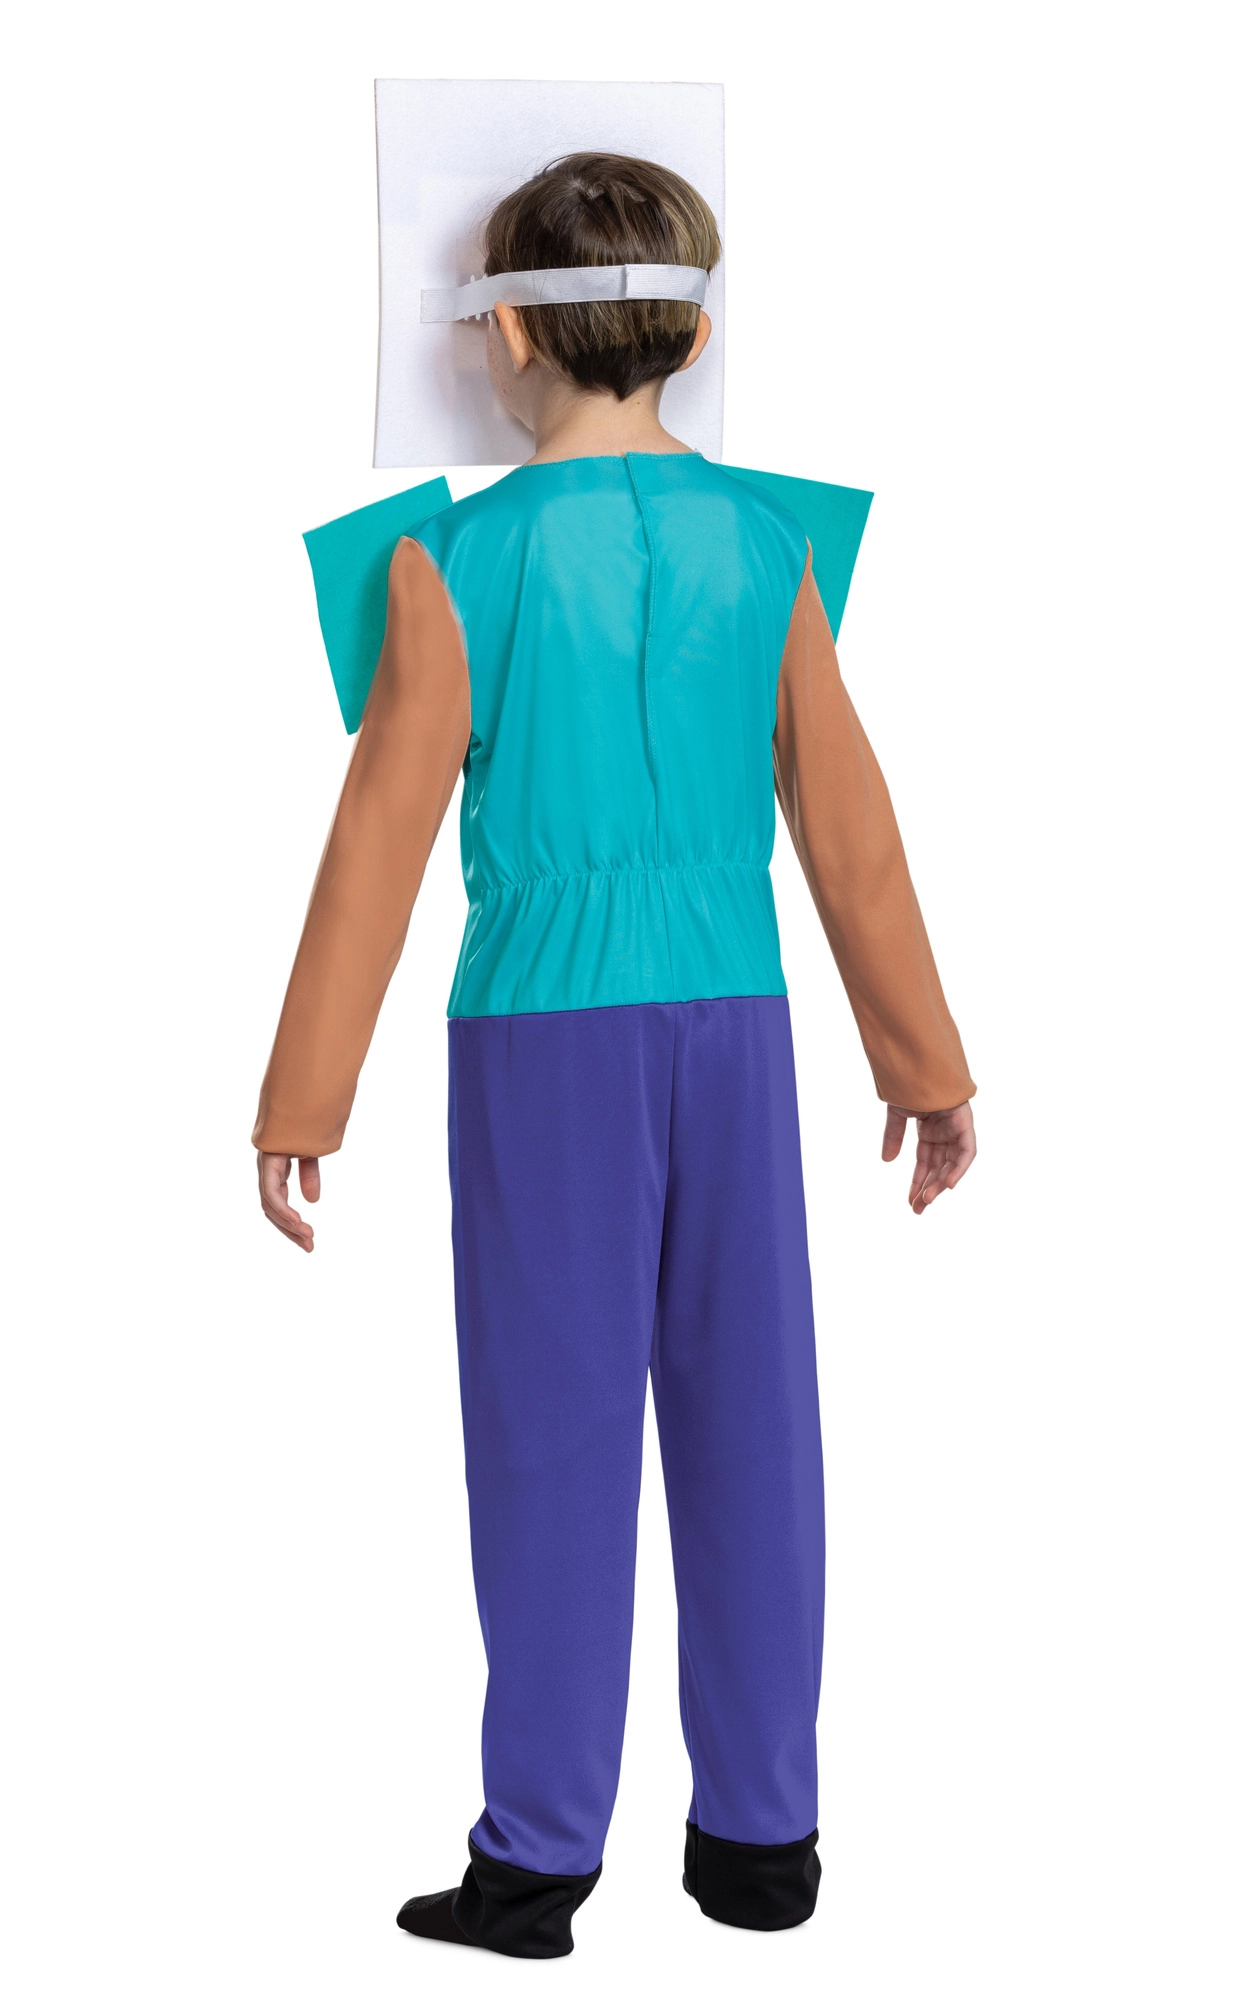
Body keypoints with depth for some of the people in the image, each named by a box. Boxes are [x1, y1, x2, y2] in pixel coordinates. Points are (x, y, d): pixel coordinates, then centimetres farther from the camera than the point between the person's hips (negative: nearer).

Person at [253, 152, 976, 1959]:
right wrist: (927, 1064, 14)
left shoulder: (458, 559, -6)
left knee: (555, 1434, 4)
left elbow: (384, 837, -6)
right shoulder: (767, 545, 2)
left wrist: (302, 1105, 1)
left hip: (540, 1031, -3)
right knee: (744, 1421, 10)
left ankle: (540, 1860, 12)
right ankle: (760, 1835, 20)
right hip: (734, 1017, 3)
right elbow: (848, 825, 5)